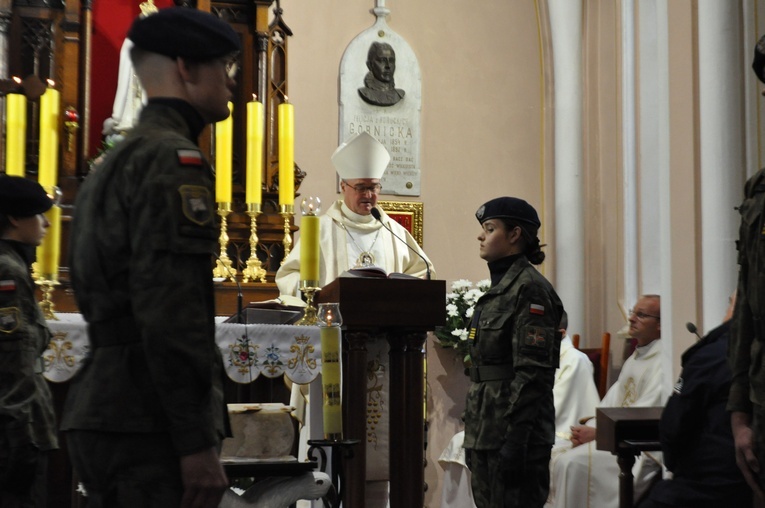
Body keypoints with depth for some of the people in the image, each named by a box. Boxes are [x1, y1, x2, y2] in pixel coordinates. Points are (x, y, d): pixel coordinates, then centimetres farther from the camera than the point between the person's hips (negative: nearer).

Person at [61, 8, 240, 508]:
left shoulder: (114, 163, 21)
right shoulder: (174, 158, -11)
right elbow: (171, 313, -21)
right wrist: (198, 443, -20)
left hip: (101, 411, 10)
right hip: (151, 427, -10)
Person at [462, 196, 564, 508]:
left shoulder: (529, 289, -12)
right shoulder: (499, 288, 16)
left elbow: (532, 373, -19)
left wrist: (515, 441, -22)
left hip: (513, 432, -9)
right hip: (486, 432, 9)